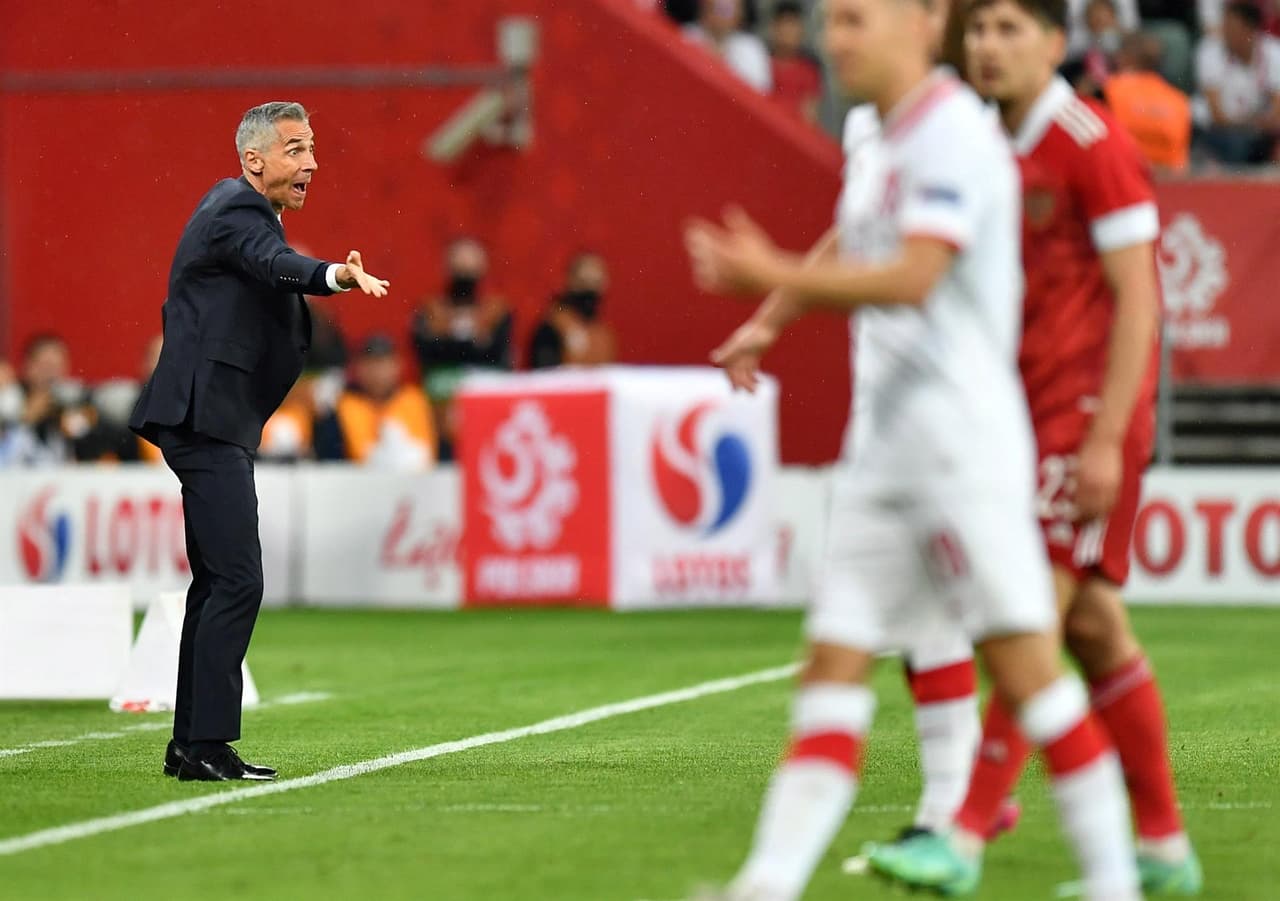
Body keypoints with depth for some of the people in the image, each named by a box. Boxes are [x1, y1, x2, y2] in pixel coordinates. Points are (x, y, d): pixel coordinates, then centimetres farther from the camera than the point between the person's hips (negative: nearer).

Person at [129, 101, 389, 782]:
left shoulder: (233, 204, 16)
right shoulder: (238, 214, -15)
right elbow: (277, 264, -38)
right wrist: (338, 276, -55)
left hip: (210, 423, 11)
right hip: (209, 419, -11)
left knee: (217, 582, 14)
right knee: (237, 581, -15)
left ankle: (190, 744, 18)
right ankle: (207, 746, -16)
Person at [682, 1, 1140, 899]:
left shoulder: (954, 135, -12)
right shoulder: (874, 145, 16)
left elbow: (912, 278, -24)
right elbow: (841, 251, 34)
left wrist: (771, 276, -24)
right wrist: (767, 323, 19)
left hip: (960, 433, -9)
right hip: (884, 443, 9)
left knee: (1021, 656, -8)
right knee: (835, 661, 2)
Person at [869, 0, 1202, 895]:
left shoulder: (1095, 144, -12)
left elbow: (1136, 301, -14)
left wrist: (1105, 439, -19)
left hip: (1089, 411, -8)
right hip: (1030, 413, 8)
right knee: (1093, 626, 9)